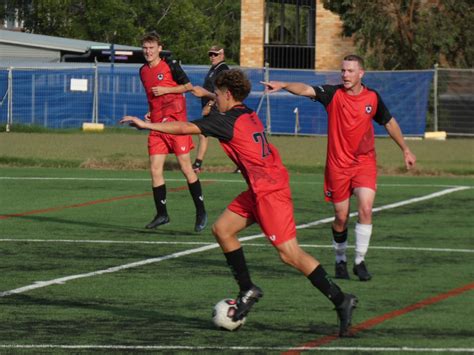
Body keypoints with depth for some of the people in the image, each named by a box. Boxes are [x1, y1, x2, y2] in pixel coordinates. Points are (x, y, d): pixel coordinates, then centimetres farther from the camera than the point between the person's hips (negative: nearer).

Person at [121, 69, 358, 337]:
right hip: (261, 189, 10)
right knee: (222, 229, 12)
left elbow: (185, 128, -14)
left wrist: (146, 125, -7)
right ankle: (248, 290, 17)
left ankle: (341, 300, -11)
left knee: (290, 254, -10)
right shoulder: (249, 116, 13)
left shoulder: (226, 120, -11)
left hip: (269, 191, -10)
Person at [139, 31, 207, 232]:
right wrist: (150, 113, 10)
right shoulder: (143, 71, 13)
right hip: (157, 125, 6)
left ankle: (201, 212, 4)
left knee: (186, 168, -5)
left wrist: (166, 90, -12)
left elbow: (188, 86, -2)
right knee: (155, 169, 0)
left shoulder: (170, 65, -5)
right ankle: (161, 214, 8)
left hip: (175, 121, -6)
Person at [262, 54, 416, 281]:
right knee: (341, 218, 4)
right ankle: (340, 260, 26)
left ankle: (360, 261, -3)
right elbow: (306, 90, -24)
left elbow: (389, 123, 16)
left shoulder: (372, 98, 1)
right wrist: (283, 85, -43)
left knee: (365, 209, -16)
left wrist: (405, 149, 22)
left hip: (365, 163, 1)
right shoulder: (333, 94, -7)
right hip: (338, 165, -1)